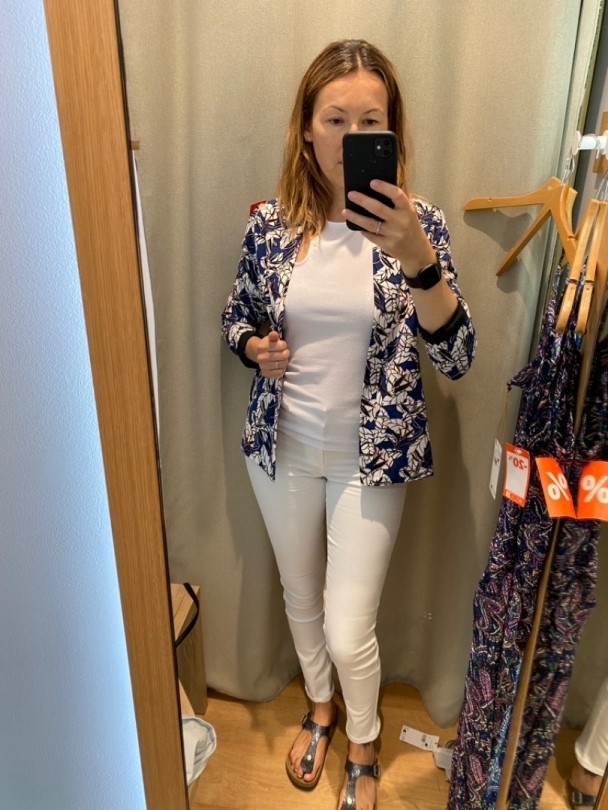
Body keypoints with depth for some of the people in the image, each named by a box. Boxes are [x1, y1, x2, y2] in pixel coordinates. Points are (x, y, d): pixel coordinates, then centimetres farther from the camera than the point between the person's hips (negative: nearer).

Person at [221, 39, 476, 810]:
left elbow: (455, 358, -19)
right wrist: (254, 346, -14)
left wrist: (419, 262, -34)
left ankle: (363, 747, 41)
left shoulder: (417, 224, -12)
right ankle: (320, 710, 53)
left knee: (349, 631, 5)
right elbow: (236, 315, 9)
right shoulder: (270, 222, -6)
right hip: (283, 447, 3)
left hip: (370, 455, -2)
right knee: (300, 597, 22)